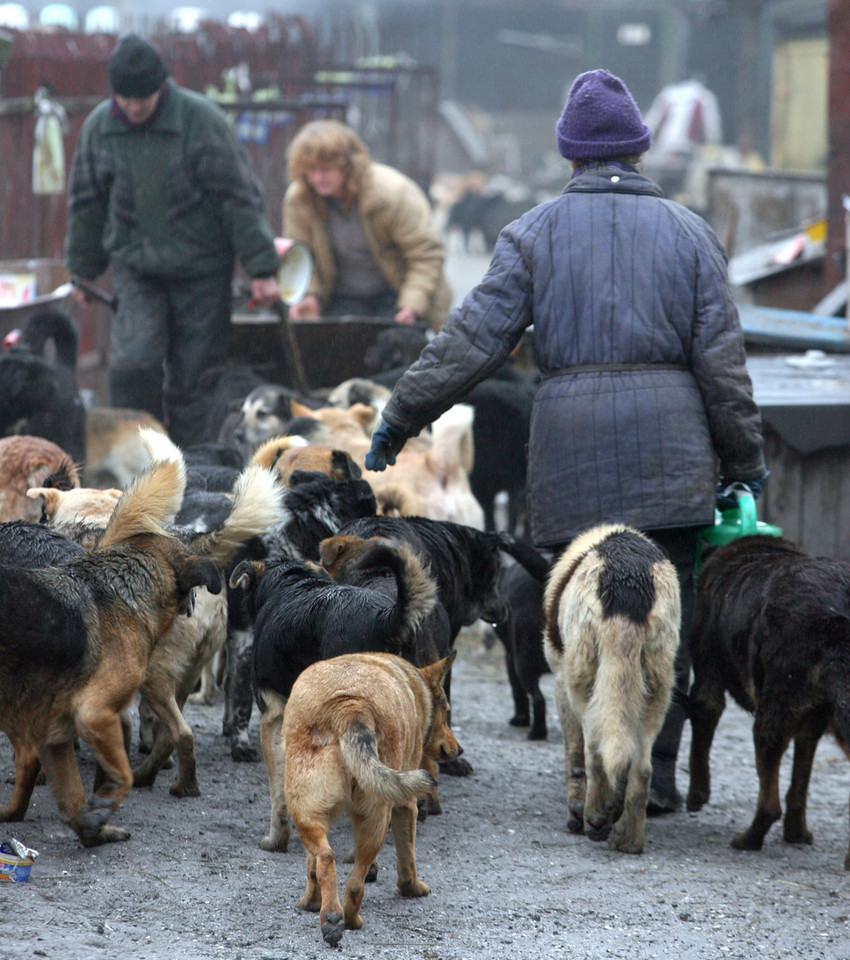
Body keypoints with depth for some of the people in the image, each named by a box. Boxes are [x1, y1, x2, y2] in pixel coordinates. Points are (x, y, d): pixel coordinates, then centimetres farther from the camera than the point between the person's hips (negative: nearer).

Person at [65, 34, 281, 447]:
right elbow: (86, 203, 12)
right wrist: (82, 271, 16)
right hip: (134, 269, 2)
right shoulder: (99, 126, -2)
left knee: (192, 378, 1)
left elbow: (239, 196, -9)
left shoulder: (201, 119, -12)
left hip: (201, 271, -2)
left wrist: (261, 268, -9)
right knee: (133, 361, -17)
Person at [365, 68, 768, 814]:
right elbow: (722, 359, 5)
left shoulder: (536, 233, 3)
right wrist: (745, 459, 12)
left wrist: (402, 416, 5)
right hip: (672, 452, 0)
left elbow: (473, 339, -2)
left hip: (572, 447, 0)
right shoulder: (689, 232, 7)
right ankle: (655, 774, 5)